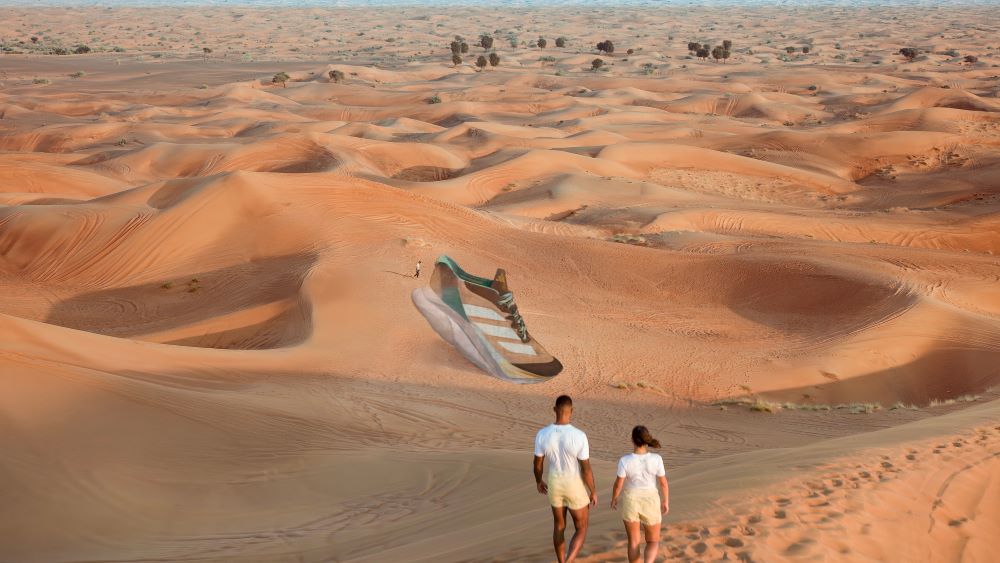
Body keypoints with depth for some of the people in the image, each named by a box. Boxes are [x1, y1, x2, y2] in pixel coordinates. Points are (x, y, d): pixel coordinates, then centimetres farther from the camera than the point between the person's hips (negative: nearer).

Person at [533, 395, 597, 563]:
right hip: (576, 487, -3)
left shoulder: (542, 434, -18)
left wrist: (539, 481, 16)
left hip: (554, 484, 3)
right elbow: (586, 470, -21)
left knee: (559, 525, 26)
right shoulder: (579, 436, -28)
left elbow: (537, 463, -5)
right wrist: (593, 492, -4)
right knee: (581, 530, 13)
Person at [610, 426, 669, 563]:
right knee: (653, 542, 13)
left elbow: (618, 484, -11)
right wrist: (666, 501, 7)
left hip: (630, 502, 0)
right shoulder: (656, 459, -17)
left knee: (633, 542, 17)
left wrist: (614, 499, 7)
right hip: (650, 503, 0)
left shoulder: (625, 460, -19)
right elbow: (663, 483, -9)